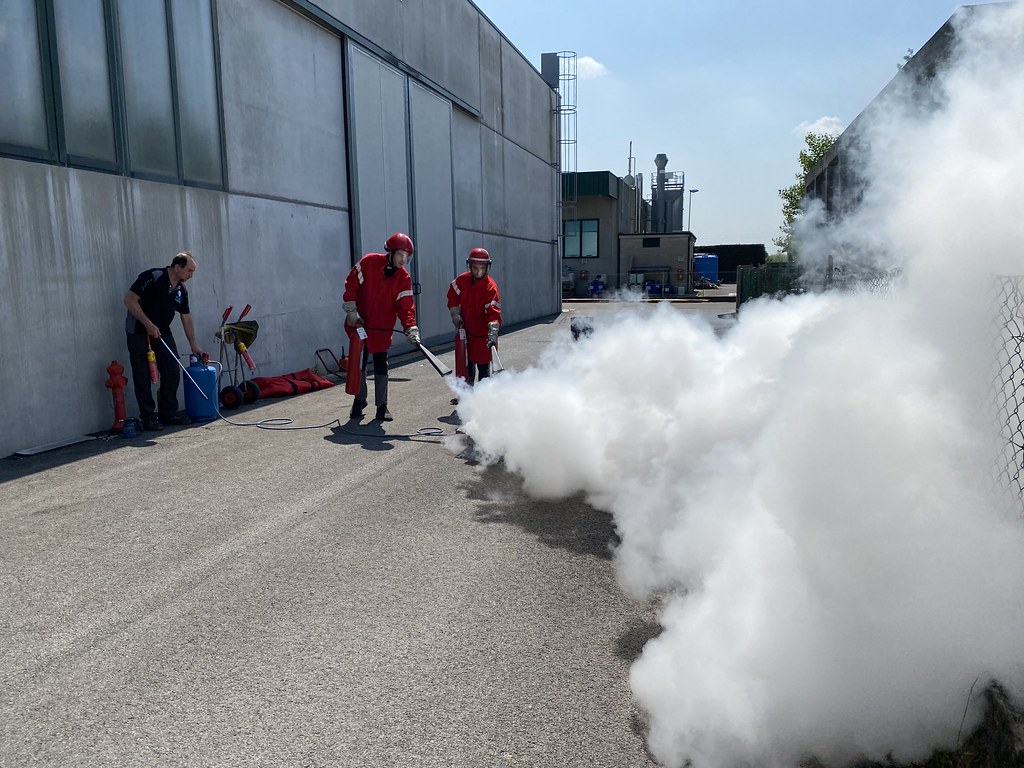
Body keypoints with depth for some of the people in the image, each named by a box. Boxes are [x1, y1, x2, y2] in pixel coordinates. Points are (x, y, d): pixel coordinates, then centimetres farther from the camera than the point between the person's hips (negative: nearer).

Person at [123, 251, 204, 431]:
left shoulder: (181, 290, 5)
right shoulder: (153, 277, -17)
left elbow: (186, 318, 13)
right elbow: (129, 299, -20)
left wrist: (193, 345, 12)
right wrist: (148, 324, -24)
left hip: (163, 333, 7)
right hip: (139, 333, -7)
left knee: (172, 373, 3)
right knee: (143, 377, -3)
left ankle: (169, 413, 15)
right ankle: (148, 418, 5)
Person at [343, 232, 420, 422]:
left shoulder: (404, 278, -7)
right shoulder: (368, 263, -12)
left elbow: (406, 306, -13)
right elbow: (351, 284, -6)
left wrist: (411, 328, -27)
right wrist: (351, 311, -11)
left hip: (382, 328, 1)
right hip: (358, 324, 0)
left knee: (381, 367, 1)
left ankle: (381, 406, 10)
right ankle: (359, 400, 27)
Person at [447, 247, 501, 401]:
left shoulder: (490, 287, -24)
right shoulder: (463, 280, -6)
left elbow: (493, 311, -32)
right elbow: (453, 295, 10)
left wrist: (493, 332, -42)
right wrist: (456, 314, 0)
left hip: (483, 332, -6)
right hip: (466, 329, 6)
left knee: (483, 365, 0)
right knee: (467, 363, 19)